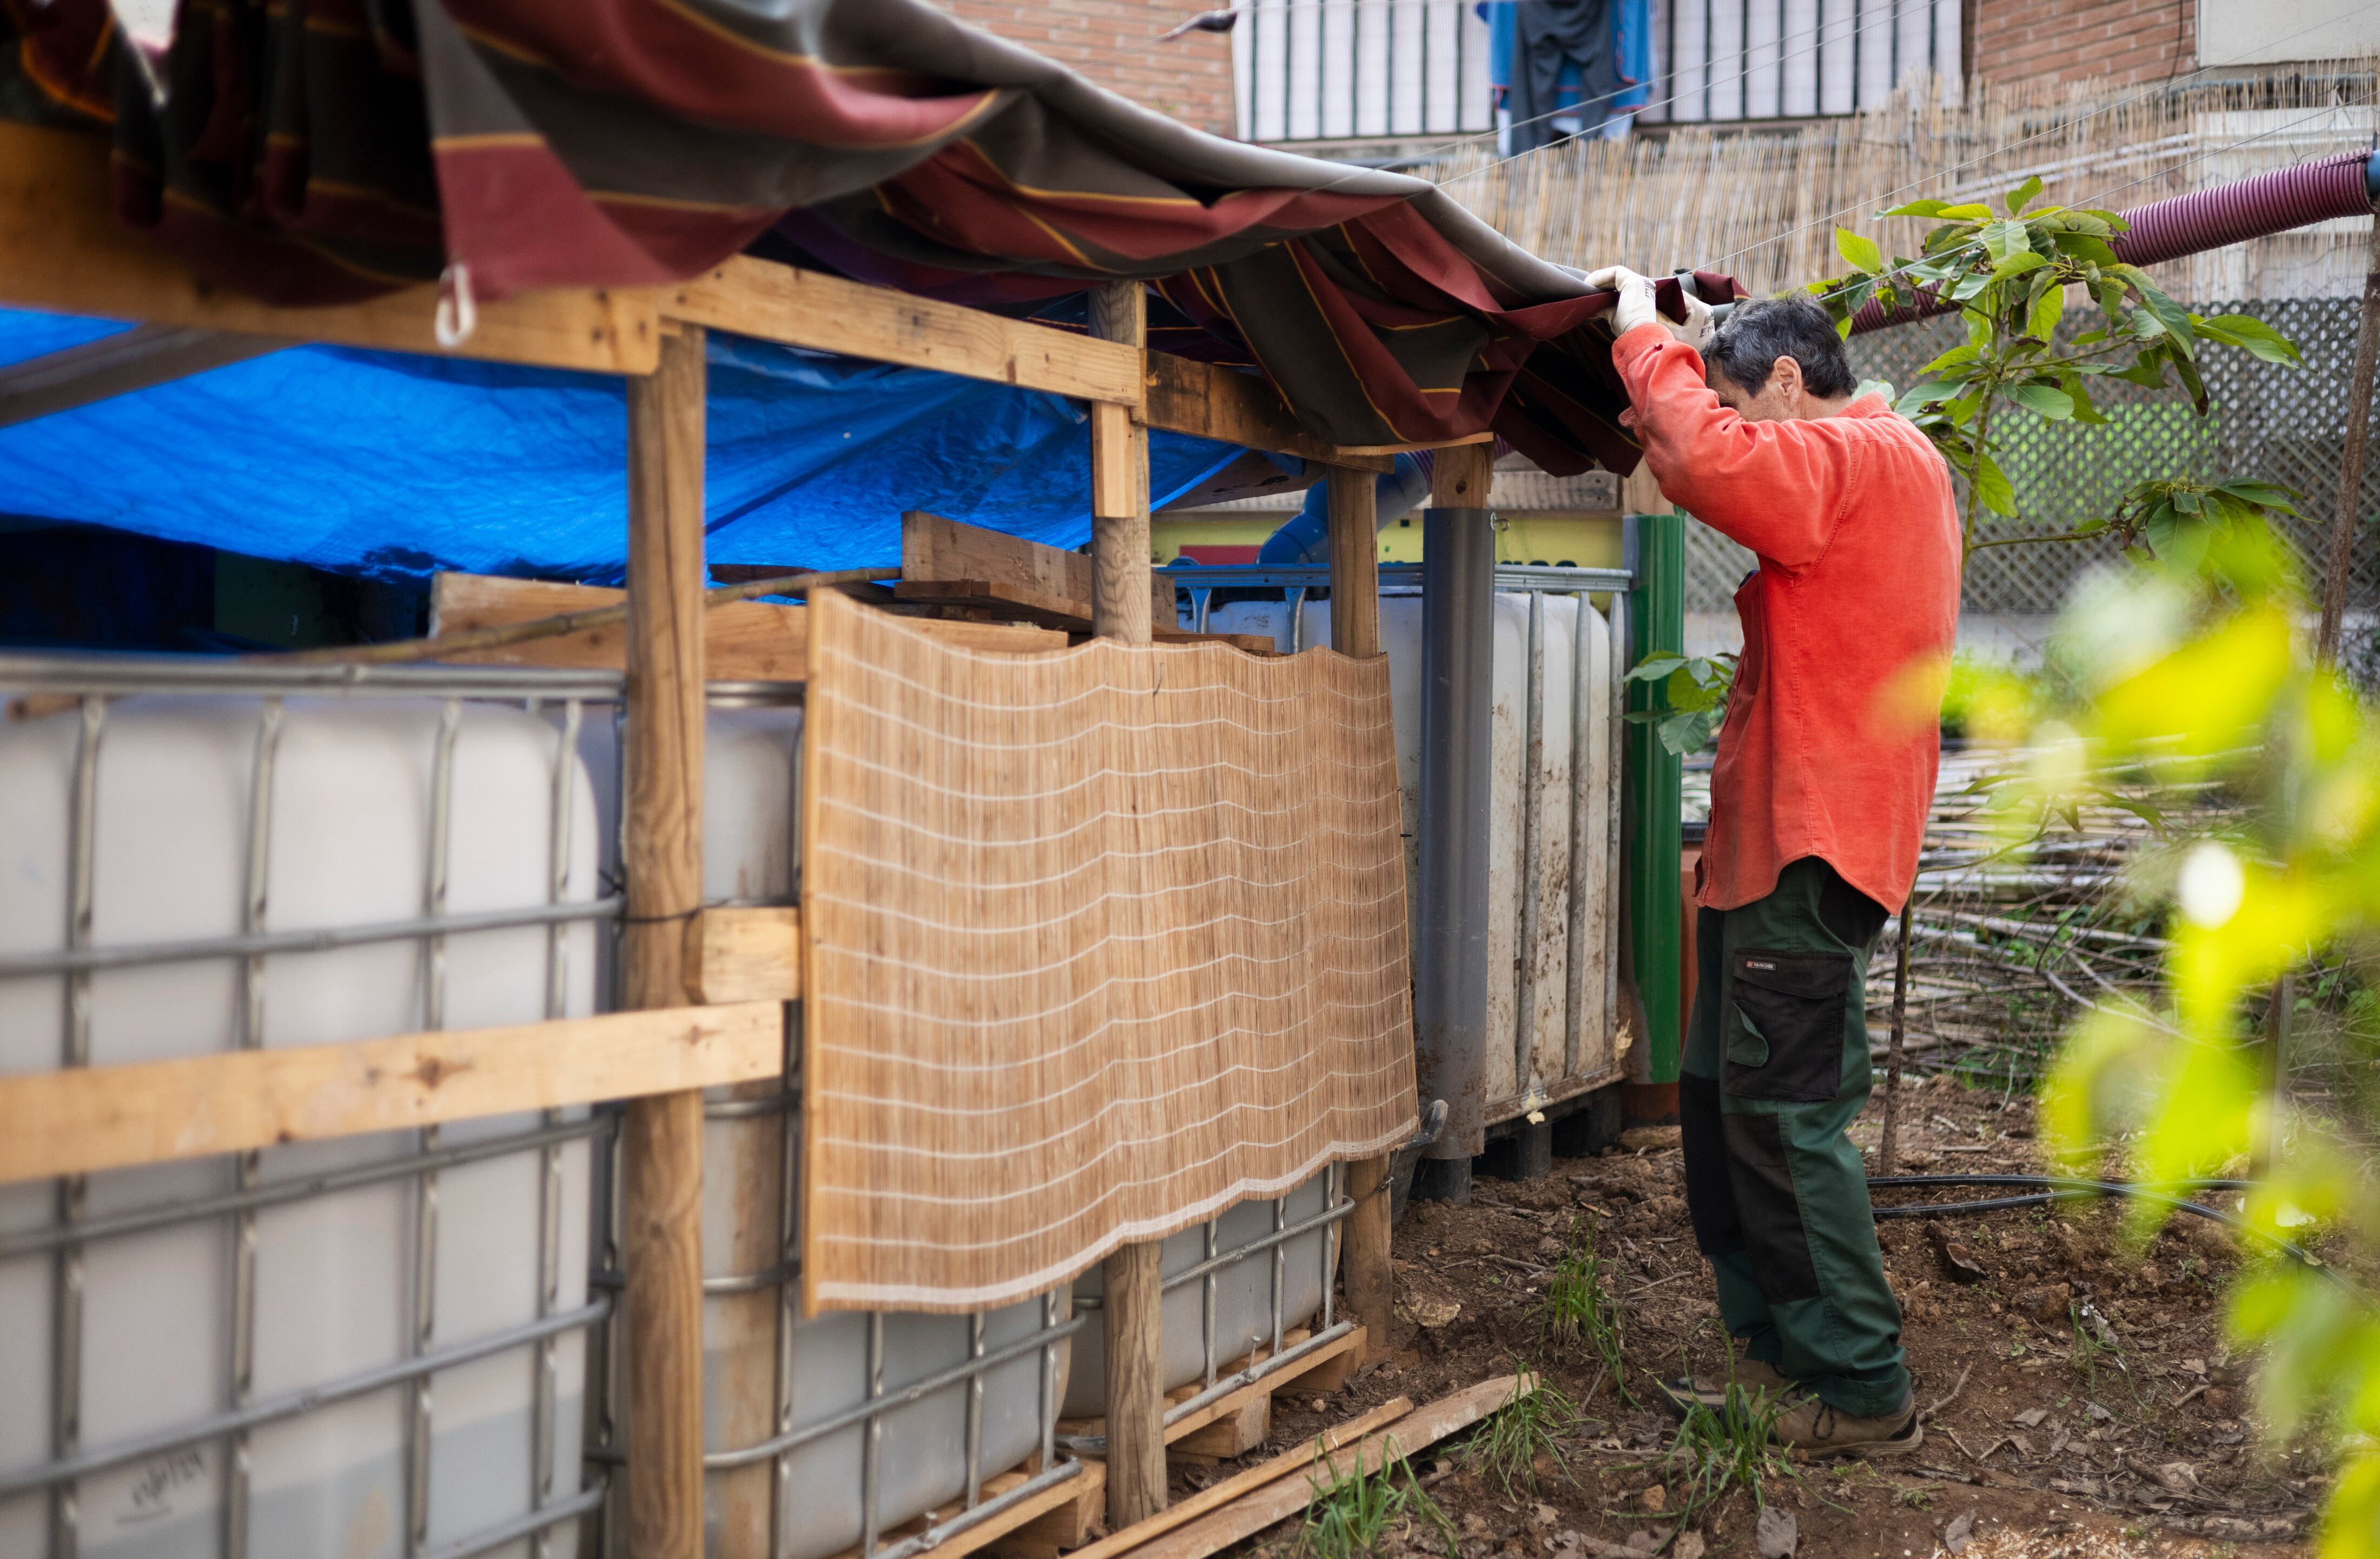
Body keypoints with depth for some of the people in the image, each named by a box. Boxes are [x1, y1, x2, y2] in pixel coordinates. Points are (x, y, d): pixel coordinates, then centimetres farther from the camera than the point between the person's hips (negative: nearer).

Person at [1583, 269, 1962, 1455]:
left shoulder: (1859, 457, -12)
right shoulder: (1869, 467, 21)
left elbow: (1711, 461, -30)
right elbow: (1727, 477, 31)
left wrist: (1648, 338, -15)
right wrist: (1681, 354, 20)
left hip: (1810, 849, -11)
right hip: (1772, 842, 11)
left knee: (1783, 1115, -7)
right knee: (1720, 1098, 15)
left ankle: (1865, 1394, 1)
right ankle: (1776, 1353, 24)